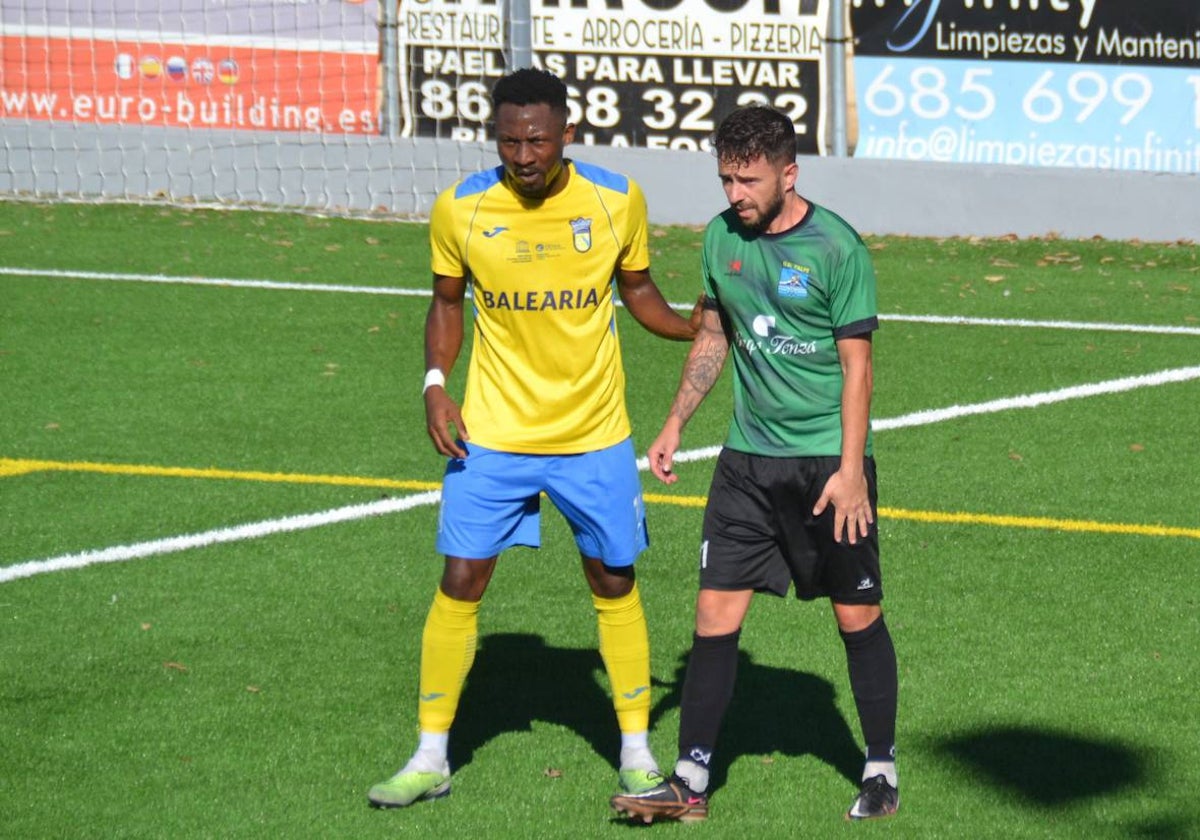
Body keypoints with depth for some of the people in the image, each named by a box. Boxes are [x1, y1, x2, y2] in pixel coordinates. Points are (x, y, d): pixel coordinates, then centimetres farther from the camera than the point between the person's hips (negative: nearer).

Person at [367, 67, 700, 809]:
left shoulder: (617, 201, -9)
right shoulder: (461, 210, -9)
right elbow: (448, 301, 6)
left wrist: (693, 325, -10)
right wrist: (436, 386, -8)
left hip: (594, 436, 0)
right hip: (492, 434, 0)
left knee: (615, 586, 8)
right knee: (460, 583, -1)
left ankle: (637, 751, 22)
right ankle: (431, 758, 11)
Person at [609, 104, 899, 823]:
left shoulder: (836, 247, -12)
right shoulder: (722, 238, 5)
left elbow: (856, 364, -10)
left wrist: (851, 468, -15)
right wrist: (675, 425, 16)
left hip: (830, 460, -5)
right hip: (749, 456, 5)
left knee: (858, 615, 3)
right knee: (716, 614, 0)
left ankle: (882, 771, 19)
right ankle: (691, 782, 4)